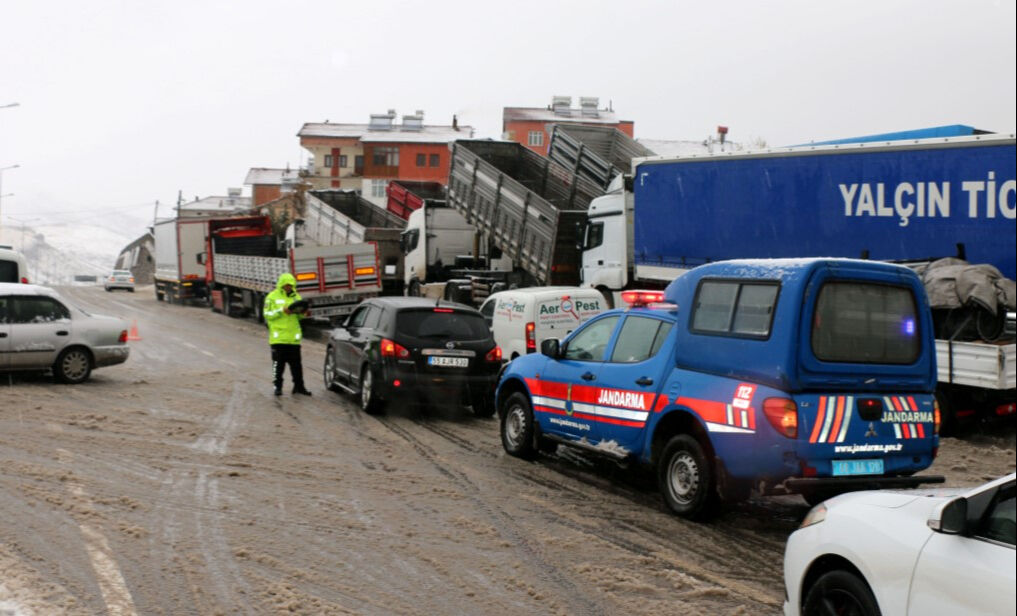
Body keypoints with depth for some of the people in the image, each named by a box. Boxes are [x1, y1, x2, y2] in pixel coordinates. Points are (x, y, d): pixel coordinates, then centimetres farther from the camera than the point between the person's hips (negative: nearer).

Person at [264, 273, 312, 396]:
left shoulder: (296, 297, 12)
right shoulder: (272, 297, -1)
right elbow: (267, 314, -7)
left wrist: (303, 313, -5)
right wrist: (282, 311, -18)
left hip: (293, 337, 4)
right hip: (278, 337, -4)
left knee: (296, 363, 5)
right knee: (278, 363, 1)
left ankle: (299, 386, 11)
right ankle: (278, 386, 9)